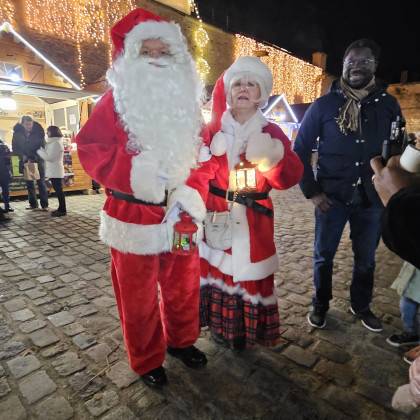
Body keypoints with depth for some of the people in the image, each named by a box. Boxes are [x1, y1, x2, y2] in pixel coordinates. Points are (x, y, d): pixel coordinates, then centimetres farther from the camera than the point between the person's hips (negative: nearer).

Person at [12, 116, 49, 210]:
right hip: (25, 162, 3)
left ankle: (44, 205, 1)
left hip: (38, 161, -3)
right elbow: (15, 148, 4)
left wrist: (35, 158, -18)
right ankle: (33, 204, 17)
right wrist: (23, 156, -13)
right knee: (29, 184, 8)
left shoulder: (38, 132, -8)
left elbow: (43, 146, -8)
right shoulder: (17, 133, -2)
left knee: (41, 183, -2)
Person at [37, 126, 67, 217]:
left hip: (55, 171, -10)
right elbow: (49, 155, 19)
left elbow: (50, 157, -18)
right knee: (58, 190, 12)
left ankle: (63, 210, -4)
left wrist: (39, 151, -8)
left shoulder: (56, 143, -14)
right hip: (53, 171, 10)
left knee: (59, 190, -7)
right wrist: (42, 150, 7)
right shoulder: (53, 142, 19)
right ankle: (61, 208, 18)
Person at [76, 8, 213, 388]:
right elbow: (89, 148, -6)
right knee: (139, 295, 10)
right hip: (133, 214, -3)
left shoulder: (188, 103, 9)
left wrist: (193, 188, -8)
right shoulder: (117, 100, -3)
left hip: (180, 213, 4)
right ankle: (147, 361, 35)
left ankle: (182, 340, 45)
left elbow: (201, 154, 9)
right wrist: (132, 172, -20)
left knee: (184, 285, 18)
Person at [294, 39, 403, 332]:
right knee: (324, 255, 9)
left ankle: (361, 306, 37)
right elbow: (300, 149, -2)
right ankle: (320, 305, 31)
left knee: (366, 258, 15)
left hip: (373, 198, 2)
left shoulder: (388, 104, 4)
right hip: (332, 196, -2)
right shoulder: (324, 105, -3)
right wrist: (311, 191, -6)